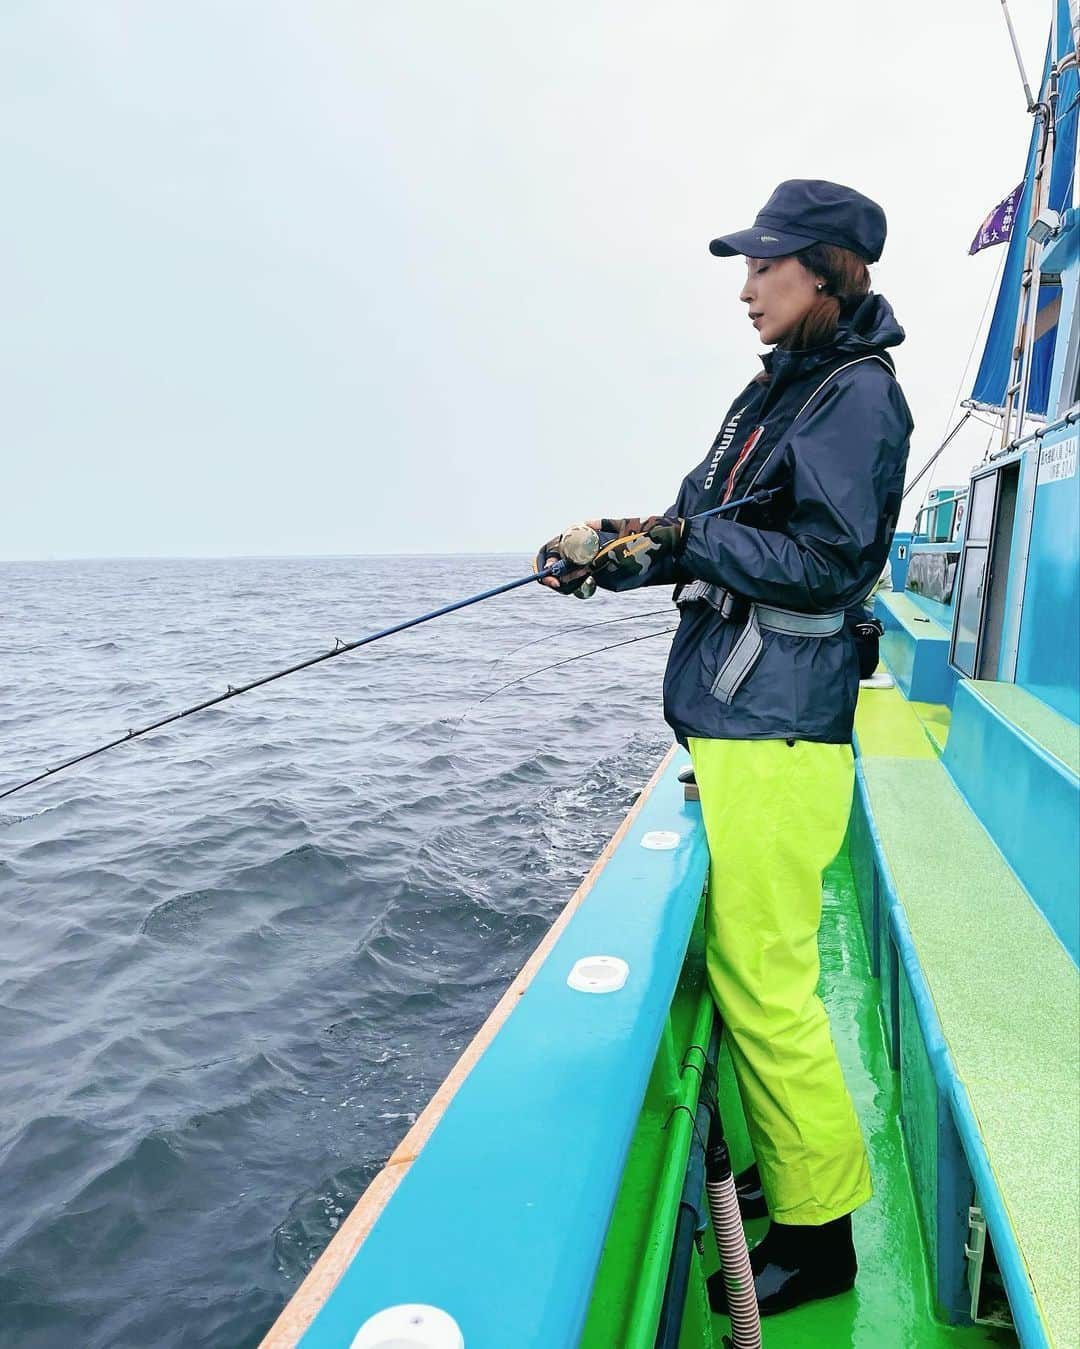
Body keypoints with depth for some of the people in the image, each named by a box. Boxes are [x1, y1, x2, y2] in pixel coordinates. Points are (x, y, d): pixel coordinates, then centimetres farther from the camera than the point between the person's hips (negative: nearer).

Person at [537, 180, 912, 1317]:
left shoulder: (858, 393, -6)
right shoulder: (776, 389, 21)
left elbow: (824, 564, -16)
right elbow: (705, 534, 19)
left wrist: (680, 537, -16)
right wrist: (615, 550, 4)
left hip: (777, 733, -9)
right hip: (731, 720, 9)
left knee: (764, 982, -2)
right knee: (728, 960, 16)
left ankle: (816, 1232, 18)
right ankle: (771, 1167, 34)